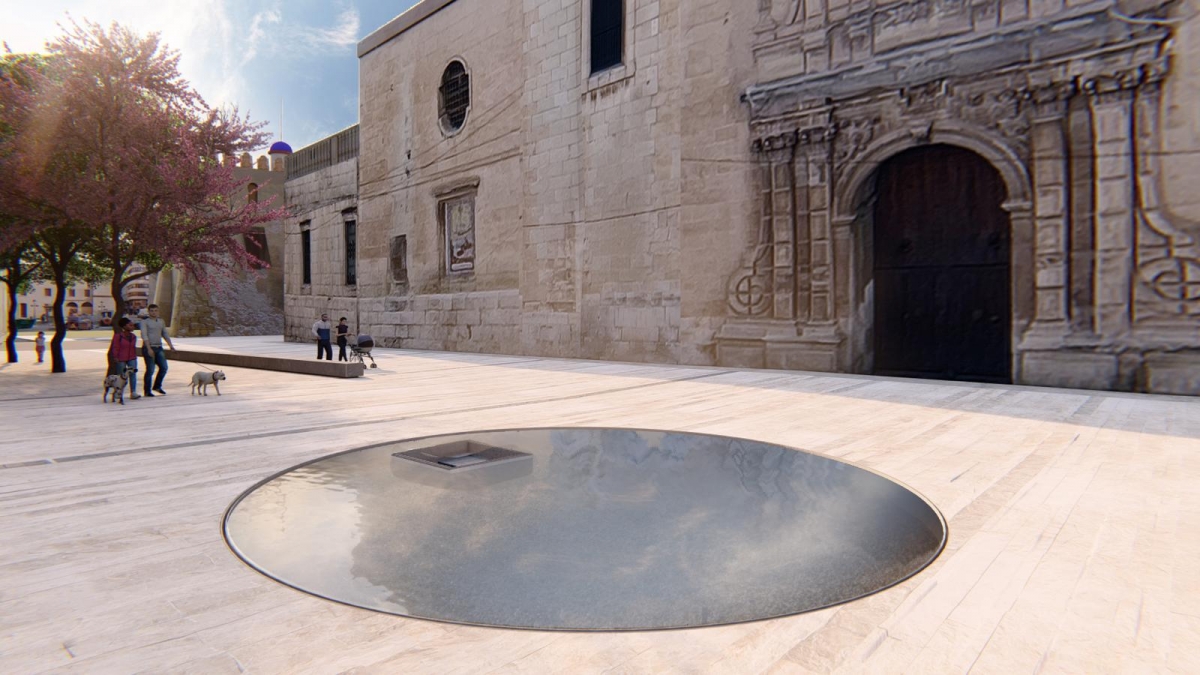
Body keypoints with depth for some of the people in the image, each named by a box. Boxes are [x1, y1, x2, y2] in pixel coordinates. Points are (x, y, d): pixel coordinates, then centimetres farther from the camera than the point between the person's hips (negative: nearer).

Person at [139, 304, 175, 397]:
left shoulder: (161, 321, 15)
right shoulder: (144, 322, -4)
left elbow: (165, 334, 22)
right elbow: (144, 336, -13)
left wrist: (170, 345, 9)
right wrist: (149, 349, -23)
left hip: (159, 348, 6)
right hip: (148, 348, -6)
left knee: (164, 367, 1)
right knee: (150, 370, -5)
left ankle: (157, 386, 18)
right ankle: (147, 391, 6)